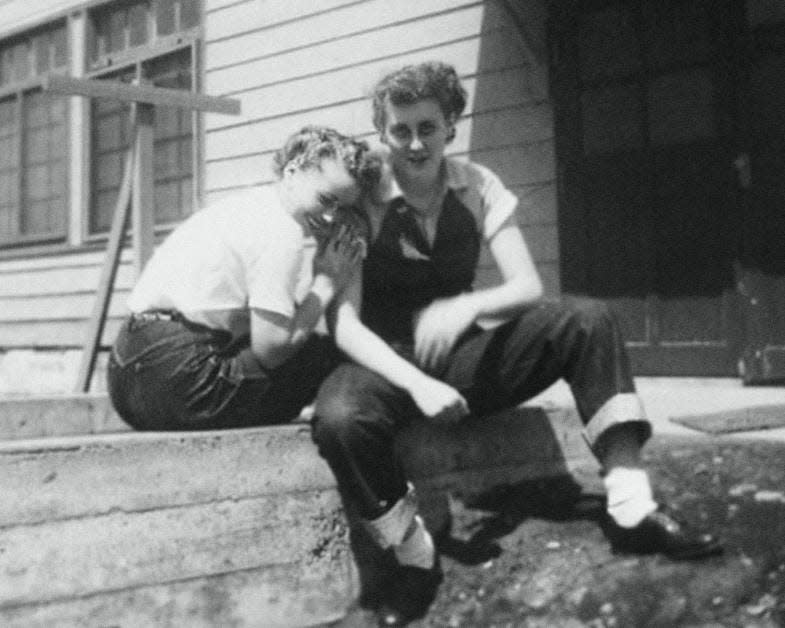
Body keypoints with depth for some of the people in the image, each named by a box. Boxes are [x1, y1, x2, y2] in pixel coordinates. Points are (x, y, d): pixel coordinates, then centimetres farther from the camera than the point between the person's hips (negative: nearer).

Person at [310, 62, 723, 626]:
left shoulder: (478, 187, 0)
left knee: (585, 319, -18)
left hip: (463, 358, 4)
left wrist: (468, 306, -27)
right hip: (389, 361, -3)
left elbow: (528, 288, -5)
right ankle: (415, 559, -14)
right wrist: (414, 383, -31)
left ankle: (632, 507, -21)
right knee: (340, 418, -38)